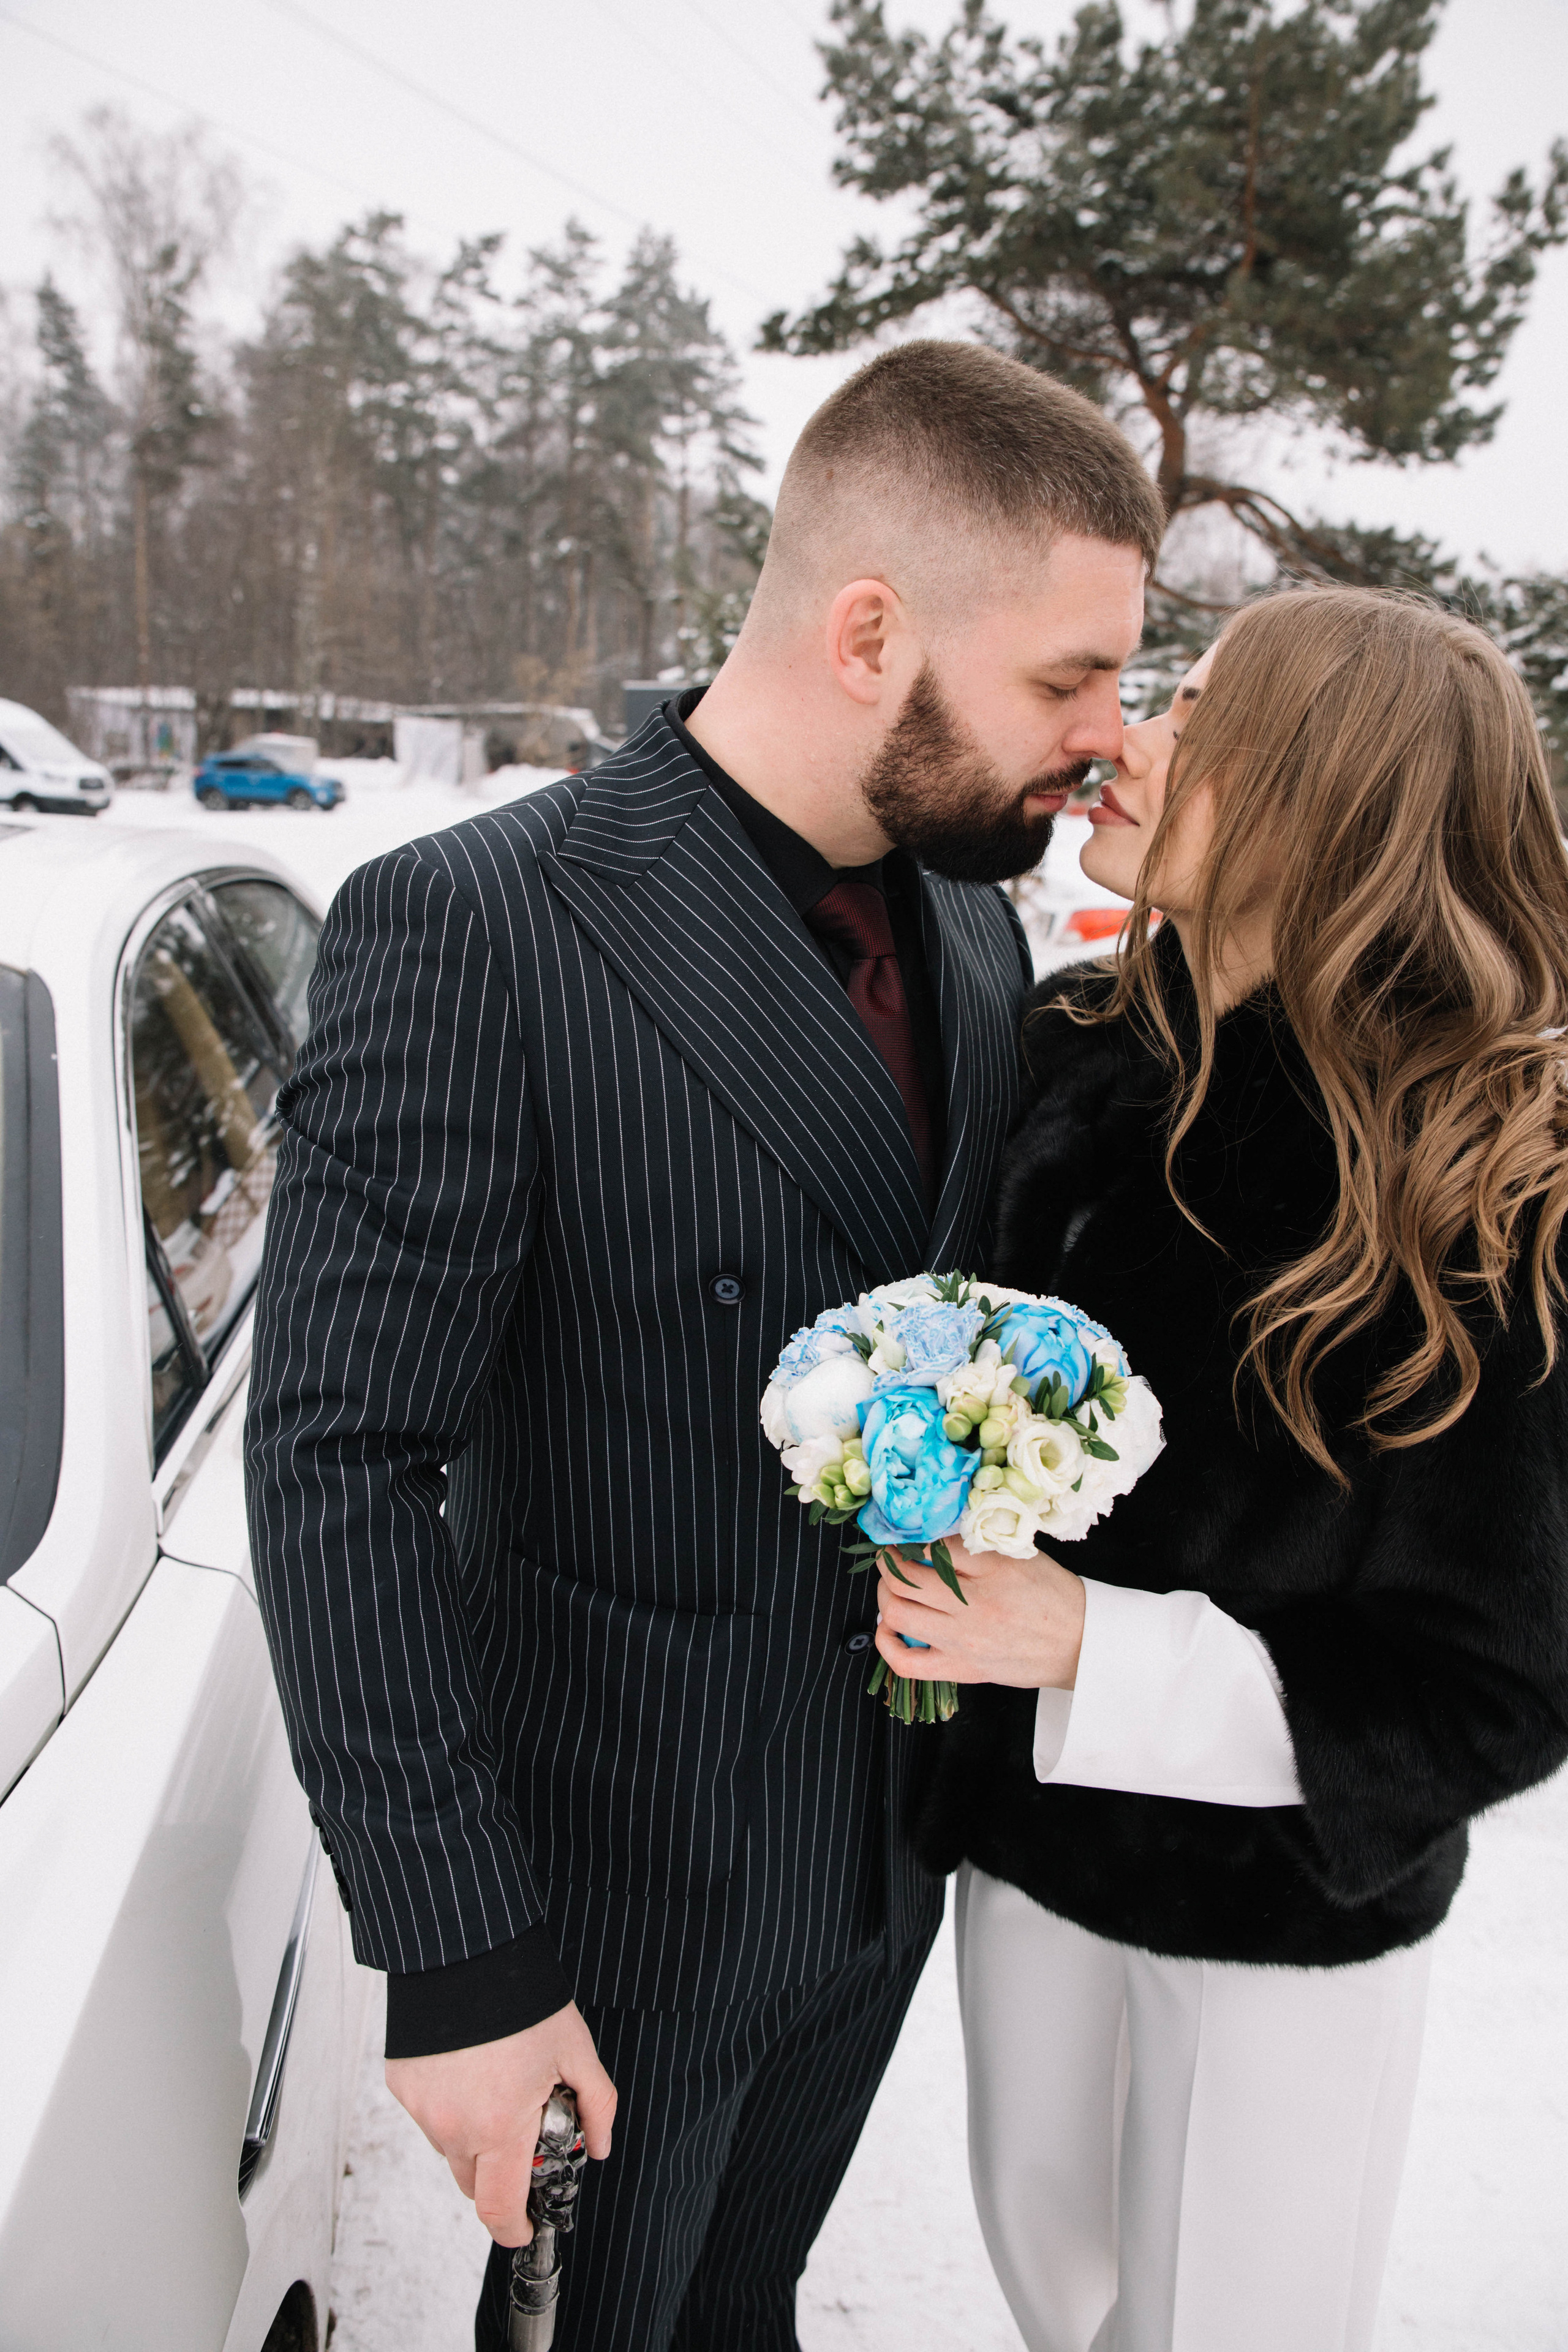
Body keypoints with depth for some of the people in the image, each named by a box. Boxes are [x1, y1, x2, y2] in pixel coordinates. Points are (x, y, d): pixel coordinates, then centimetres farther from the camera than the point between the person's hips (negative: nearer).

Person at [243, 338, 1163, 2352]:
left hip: (888, 1855, 6)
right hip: (621, 1881, -5)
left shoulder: (978, 932, 0)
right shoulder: (471, 928, -23)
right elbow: (339, 1469, -22)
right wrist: (455, 1959, -20)